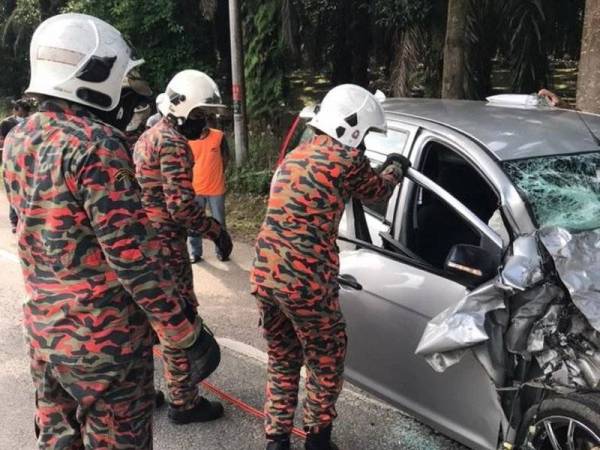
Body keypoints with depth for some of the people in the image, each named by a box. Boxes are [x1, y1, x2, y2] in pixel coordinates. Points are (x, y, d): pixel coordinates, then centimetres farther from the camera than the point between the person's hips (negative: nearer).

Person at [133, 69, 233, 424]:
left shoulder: (150, 136, 16)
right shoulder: (173, 143, -16)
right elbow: (182, 205, -23)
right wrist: (216, 230, -12)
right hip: (165, 245, -10)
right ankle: (184, 402, 11)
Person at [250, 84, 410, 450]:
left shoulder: (295, 156, 16)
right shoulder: (346, 159, -6)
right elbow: (377, 190, 12)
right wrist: (396, 167, 35)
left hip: (264, 275, 7)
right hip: (305, 281, -7)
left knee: (282, 361, 21)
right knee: (326, 363, 14)